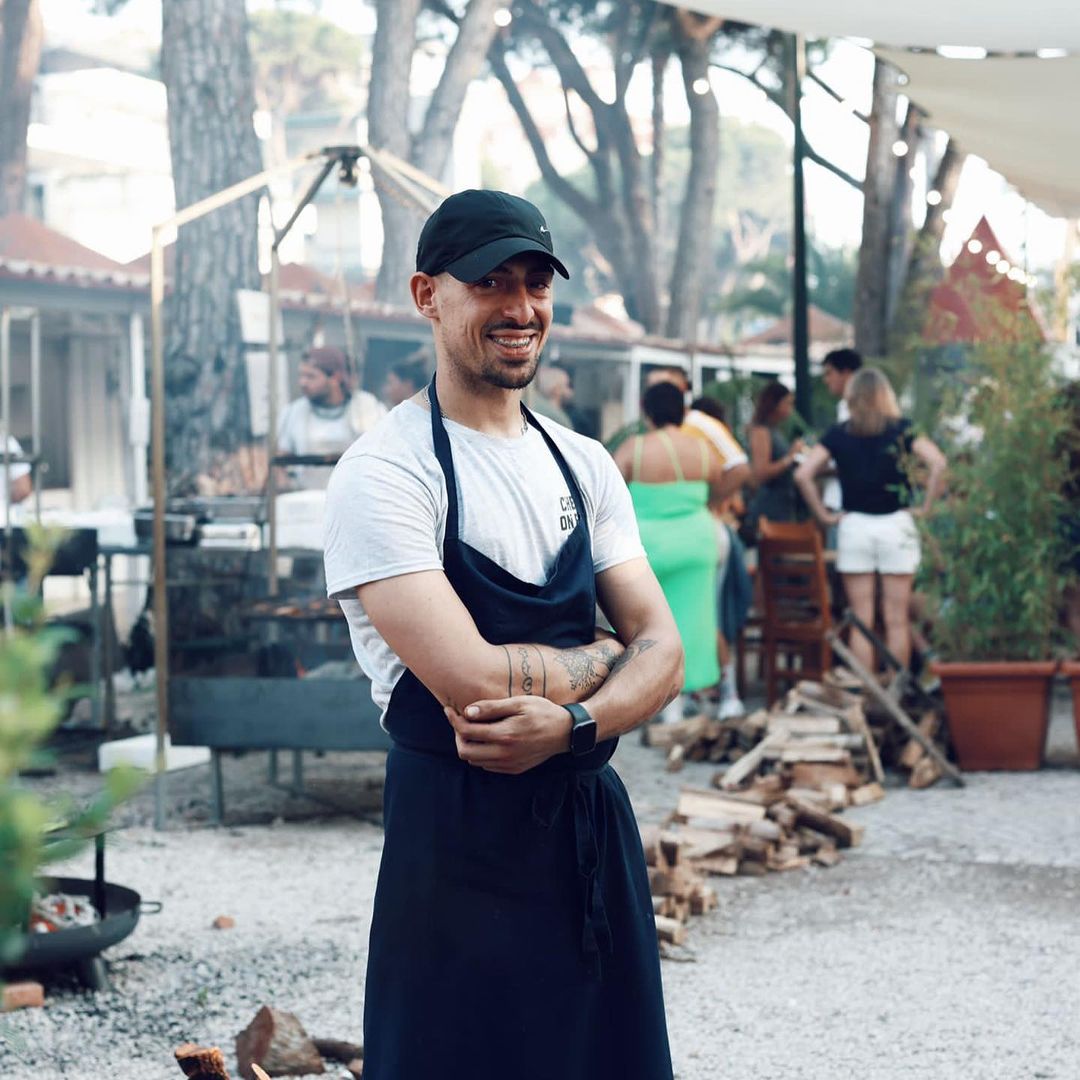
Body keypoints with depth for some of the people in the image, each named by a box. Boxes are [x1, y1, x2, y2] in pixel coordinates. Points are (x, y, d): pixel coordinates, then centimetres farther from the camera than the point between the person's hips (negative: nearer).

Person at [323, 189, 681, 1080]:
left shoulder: (584, 465, 10)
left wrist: (571, 723, -17)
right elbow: (473, 681, -22)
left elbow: (663, 654, 3)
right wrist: (602, 656, -4)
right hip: (459, 843, -6)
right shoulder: (384, 472, -12)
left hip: (595, 825, 6)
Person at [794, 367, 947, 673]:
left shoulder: (838, 433, 2)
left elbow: (803, 475, -7)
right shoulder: (902, 429, -1)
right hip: (895, 524, -1)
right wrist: (925, 506, -4)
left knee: (861, 621, 5)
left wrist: (824, 515, 0)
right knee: (897, 621, 5)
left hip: (854, 525, 1)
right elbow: (938, 463, -13)